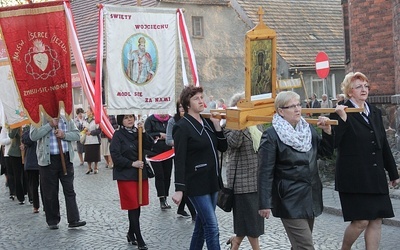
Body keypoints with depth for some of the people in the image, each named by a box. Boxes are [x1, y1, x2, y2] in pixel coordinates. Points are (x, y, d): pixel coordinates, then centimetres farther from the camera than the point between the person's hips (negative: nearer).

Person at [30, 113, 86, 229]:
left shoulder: (66, 119, 10)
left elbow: (76, 135, 6)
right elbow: (33, 136, -14)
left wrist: (64, 135, -12)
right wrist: (50, 125, -15)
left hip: (66, 159, 2)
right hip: (48, 160, -2)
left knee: (69, 190, 0)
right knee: (50, 193, 5)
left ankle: (73, 220, 1)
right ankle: (52, 221, 16)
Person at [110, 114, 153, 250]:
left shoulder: (137, 132, 9)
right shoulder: (118, 135, -8)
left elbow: (149, 146, -2)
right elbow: (115, 156, -13)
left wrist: (143, 132, -13)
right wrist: (132, 164, -16)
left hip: (141, 174, 6)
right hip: (126, 175, -6)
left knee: (137, 205, 10)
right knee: (133, 206, -4)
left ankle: (131, 234, 25)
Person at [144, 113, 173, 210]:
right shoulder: (150, 120, -3)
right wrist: (159, 134, -12)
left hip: (168, 151, 3)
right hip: (155, 152, -3)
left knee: (167, 175, 6)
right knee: (159, 175, -6)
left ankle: (165, 198, 17)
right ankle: (162, 199, -3)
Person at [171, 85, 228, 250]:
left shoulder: (207, 123, 10)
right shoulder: (182, 127, -11)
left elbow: (223, 147, 11)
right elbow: (179, 160, -16)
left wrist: (216, 125, -1)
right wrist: (179, 189, -21)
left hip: (212, 181, 7)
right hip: (196, 184, -7)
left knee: (202, 224, 15)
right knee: (212, 227, -8)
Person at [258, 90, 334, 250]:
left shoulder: (309, 129, 9)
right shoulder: (271, 135, -10)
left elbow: (326, 152, 18)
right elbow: (265, 172, -12)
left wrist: (327, 131, 1)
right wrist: (264, 204, -14)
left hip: (311, 197, 7)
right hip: (290, 200, -7)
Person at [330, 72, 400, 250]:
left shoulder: (375, 113, 13)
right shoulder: (342, 113, -7)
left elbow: (384, 145, 18)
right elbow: (333, 143, -16)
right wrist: (342, 119, -26)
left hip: (375, 177, 7)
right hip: (354, 177, -6)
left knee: (376, 220, 6)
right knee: (361, 221, -6)